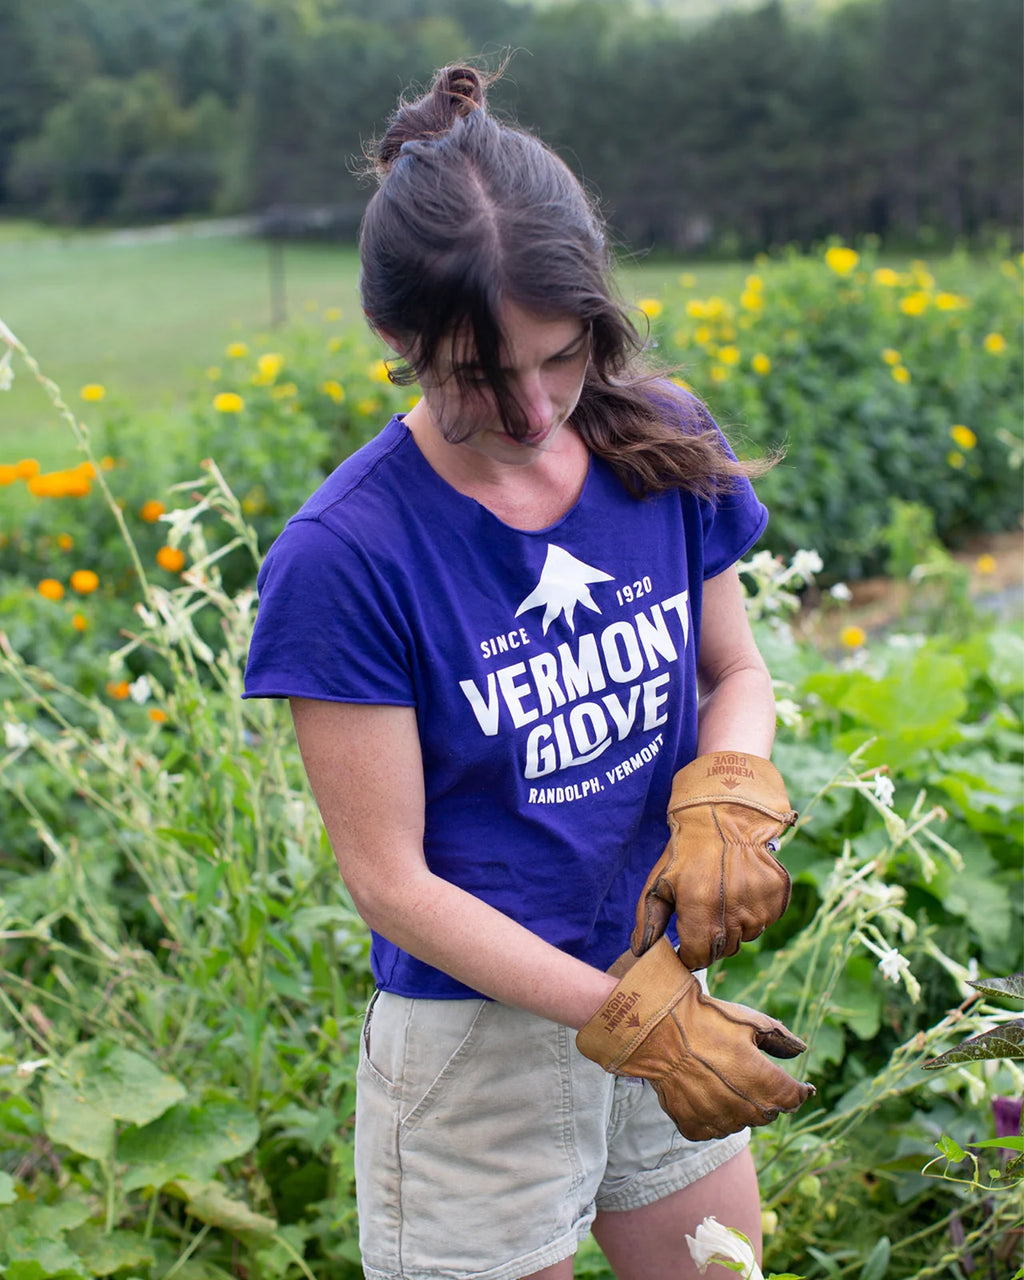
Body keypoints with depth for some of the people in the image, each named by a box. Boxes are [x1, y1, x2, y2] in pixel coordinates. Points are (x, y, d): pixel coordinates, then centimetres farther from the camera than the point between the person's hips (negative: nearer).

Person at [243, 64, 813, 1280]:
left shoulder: (665, 449, -7)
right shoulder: (343, 557, -21)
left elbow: (736, 676, 6)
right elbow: (389, 876, -17)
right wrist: (628, 1018, -23)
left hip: (661, 983, 5)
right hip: (476, 1026, -5)